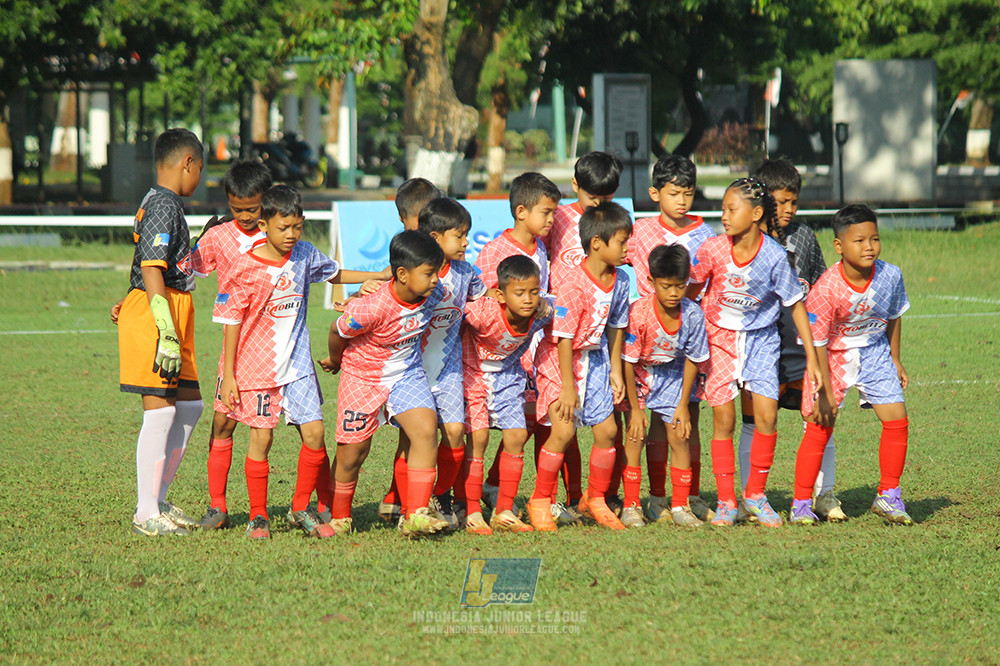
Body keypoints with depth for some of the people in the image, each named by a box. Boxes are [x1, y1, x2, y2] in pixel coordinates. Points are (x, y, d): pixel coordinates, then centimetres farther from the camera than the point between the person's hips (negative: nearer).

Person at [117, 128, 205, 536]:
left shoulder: (159, 204, 16)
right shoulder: (164, 206, -14)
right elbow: (152, 270, -21)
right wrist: (167, 333, -25)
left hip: (172, 314, 10)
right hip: (154, 316, -10)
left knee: (189, 405, 12)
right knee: (160, 408, -7)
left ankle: (157, 500, 17)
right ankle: (147, 514, -3)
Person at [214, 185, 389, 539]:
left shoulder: (305, 255, 1)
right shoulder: (246, 267, -12)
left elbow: (334, 274, 23)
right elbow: (231, 322, -7)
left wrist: (381, 276, 15)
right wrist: (229, 375, -8)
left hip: (296, 363, 4)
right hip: (256, 364, -4)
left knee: (314, 432, -3)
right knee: (261, 437, 1)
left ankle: (301, 509, 14)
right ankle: (258, 516, 14)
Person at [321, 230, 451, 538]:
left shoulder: (433, 294, -15)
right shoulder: (373, 309, -32)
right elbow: (338, 332, -14)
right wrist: (335, 361, 6)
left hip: (407, 372, 4)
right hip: (363, 376, -4)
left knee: (426, 431, -19)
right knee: (352, 454, 5)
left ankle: (415, 516, -20)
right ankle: (339, 518, 30)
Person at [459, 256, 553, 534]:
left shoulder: (543, 312, -21)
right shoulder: (484, 312, -36)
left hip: (508, 373, 5)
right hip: (474, 372, -5)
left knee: (517, 436, 0)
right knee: (478, 436, -11)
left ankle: (504, 512, 9)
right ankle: (472, 513, -3)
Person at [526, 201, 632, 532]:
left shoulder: (620, 281, -3)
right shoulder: (574, 287, -25)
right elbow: (564, 338, -21)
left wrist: (616, 370, 10)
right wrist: (567, 387, -20)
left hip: (595, 358, 7)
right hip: (559, 358, -7)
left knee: (607, 430, 5)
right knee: (563, 429, -16)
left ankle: (595, 499, 23)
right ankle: (540, 501, -1)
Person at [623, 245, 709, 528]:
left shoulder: (692, 314, -21)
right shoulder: (639, 312, -29)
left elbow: (692, 360, -6)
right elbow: (628, 362, -20)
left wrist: (683, 405, -3)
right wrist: (635, 408, -16)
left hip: (671, 372, 2)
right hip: (638, 374, -2)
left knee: (678, 435, -5)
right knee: (635, 434, -13)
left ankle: (679, 505, 5)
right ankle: (631, 506, -6)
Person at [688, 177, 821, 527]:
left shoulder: (774, 256, -17)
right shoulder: (713, 249, -15)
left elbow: (796, 303, -7)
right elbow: (691, 290, 1)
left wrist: (811, 356, -5)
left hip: (760, 338, 0)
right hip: (719, 337, 0)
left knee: (766, 416, -10)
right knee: (723, 419, -3)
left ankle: (755, 493, 9)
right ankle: (726, 501, 6)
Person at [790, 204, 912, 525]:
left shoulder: (890, 276, -16)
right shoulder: (826, 290, -28)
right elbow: (818, 342, -20)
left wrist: (895, 360, 11)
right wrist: (825, 390, -17)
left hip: (874, 352, 4)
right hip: (834, 356, -4)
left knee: (897, 420, -3)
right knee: (819, 426, -9)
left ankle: (888, 497, 13)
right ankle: (801, 505, 1)